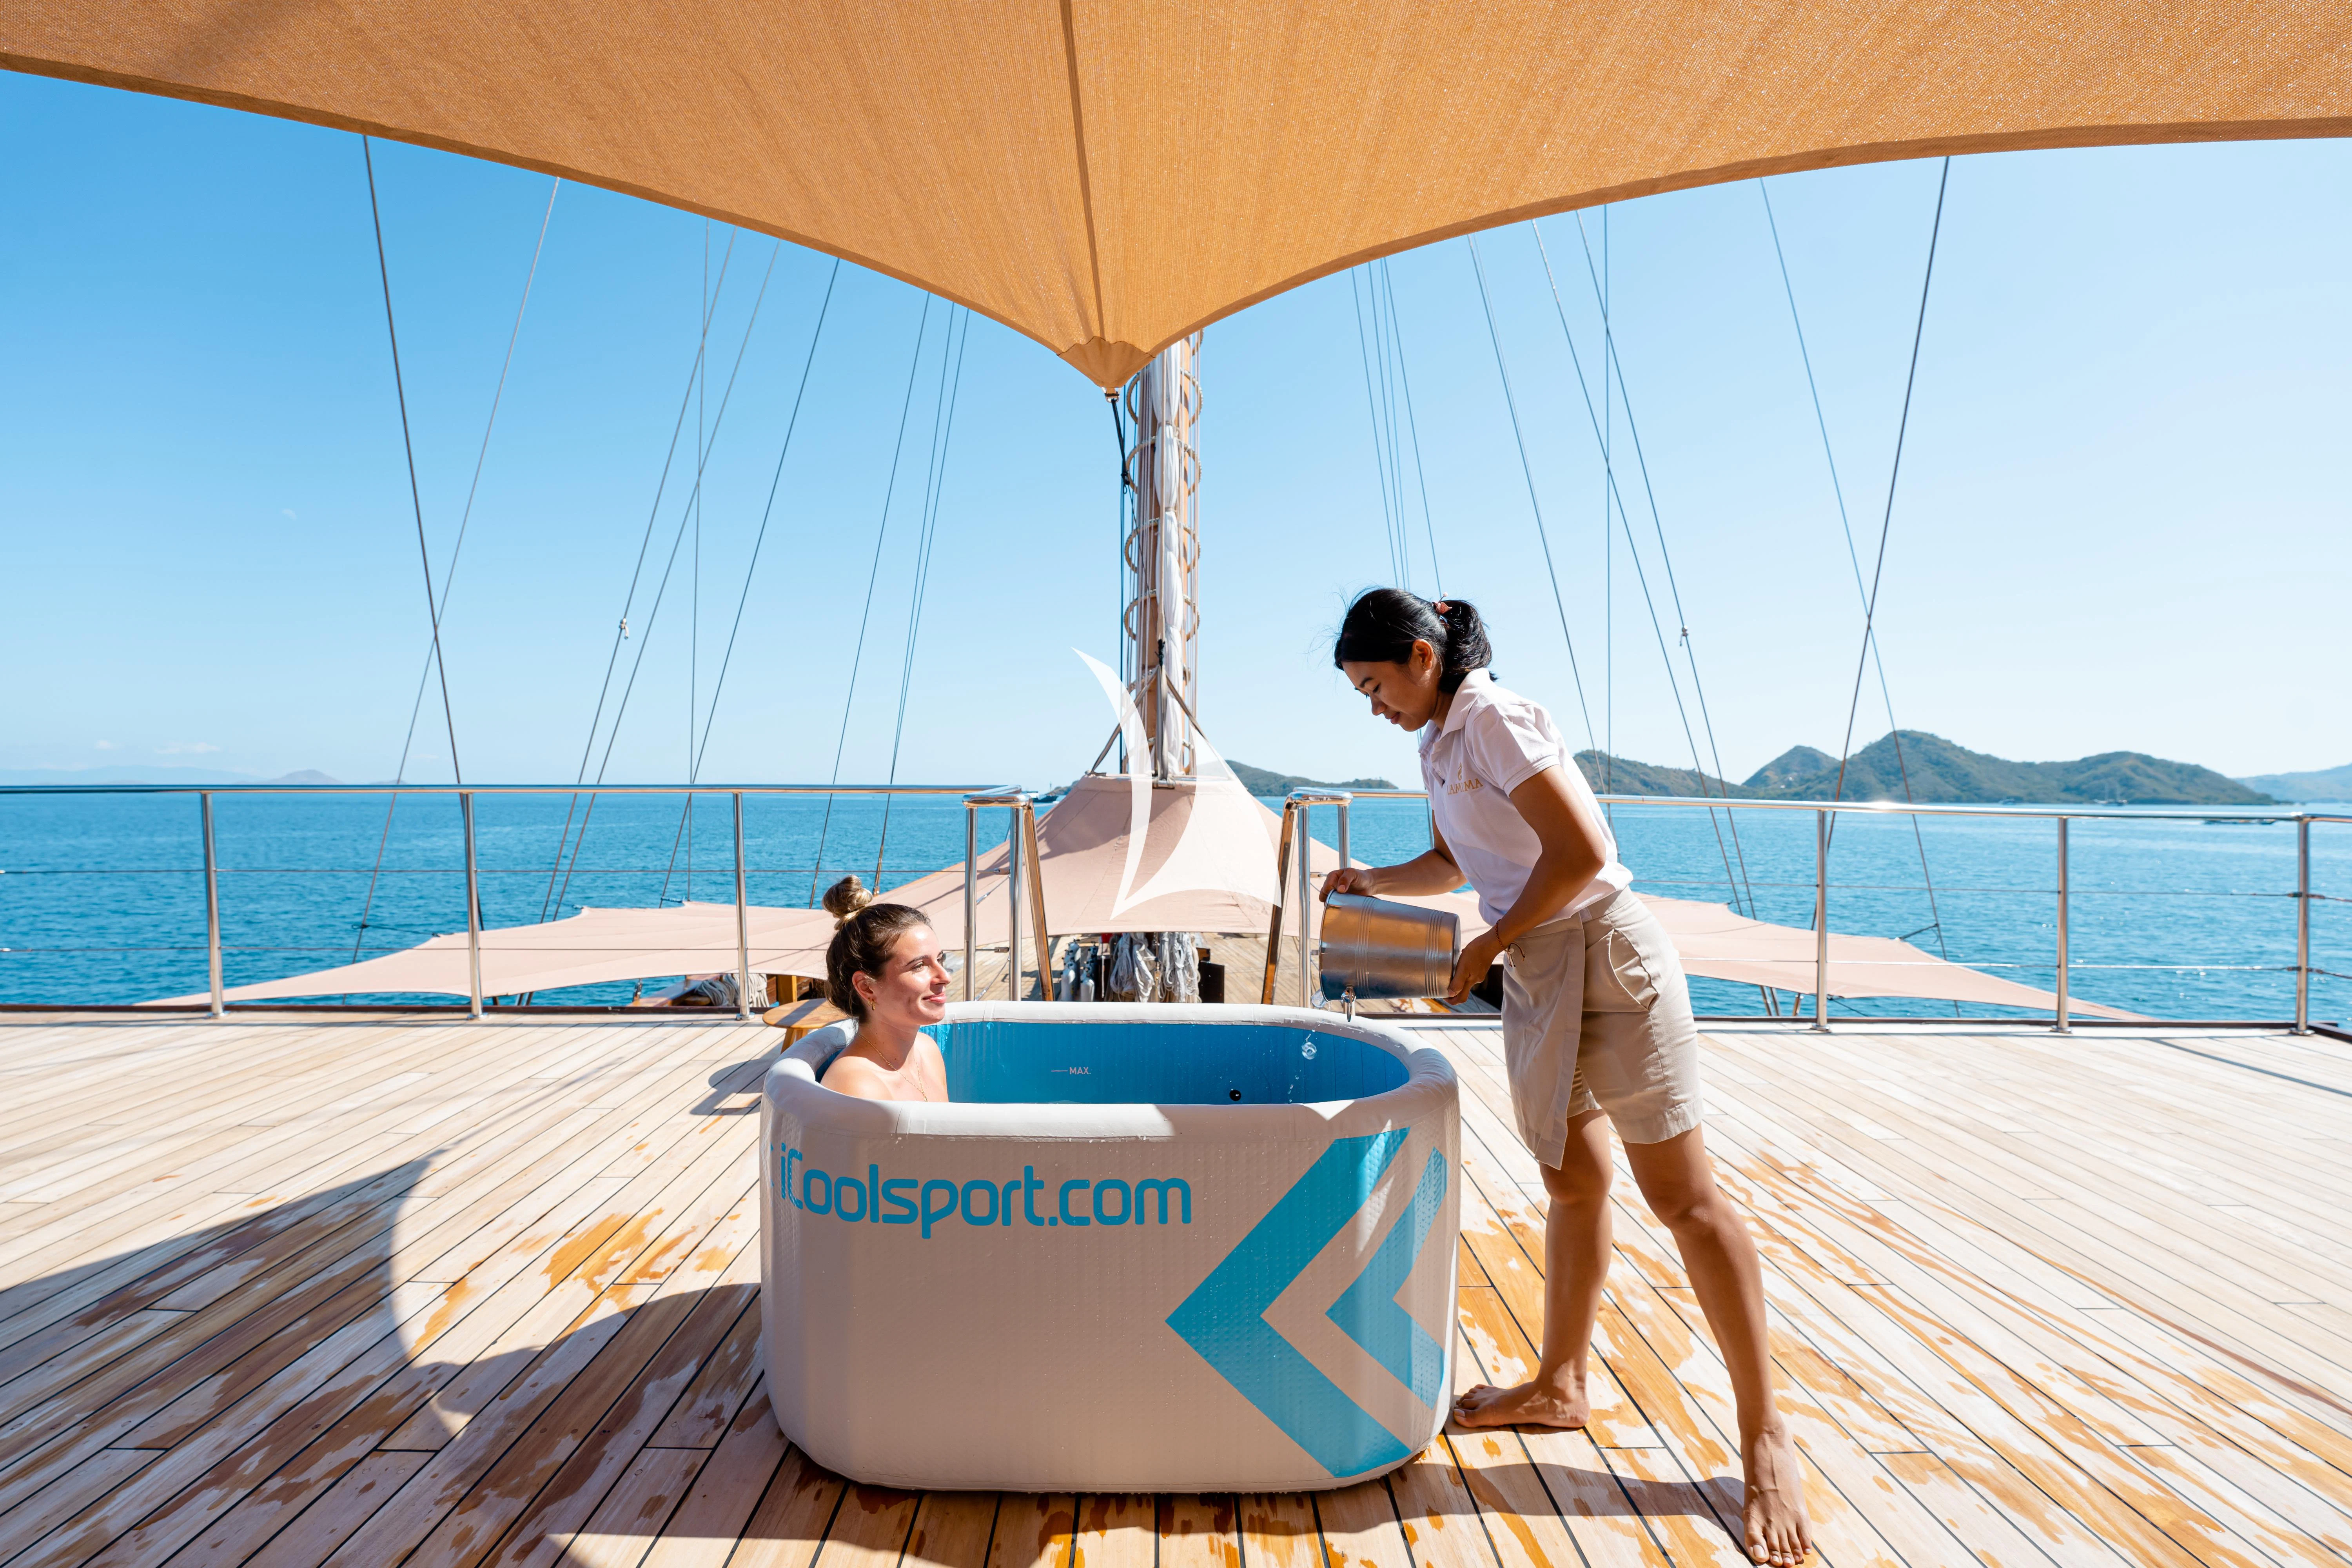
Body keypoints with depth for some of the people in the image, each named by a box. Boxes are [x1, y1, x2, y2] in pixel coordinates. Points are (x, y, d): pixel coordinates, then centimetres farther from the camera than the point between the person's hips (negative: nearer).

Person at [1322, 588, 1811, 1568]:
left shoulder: (1495, 721, -16)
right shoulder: (1439, 743, 12)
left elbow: (1579, 852, -21)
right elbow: (1451, 864, 24)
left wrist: (1490, 944, -12)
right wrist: (1372, 881, 9)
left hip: (1602, 953, -9)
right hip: (1535, 969, 9)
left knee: (1681, 1196, -1)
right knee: (1573, 1186, 17)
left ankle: (1764, 1434, 10)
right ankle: (1562, 1386, 29)